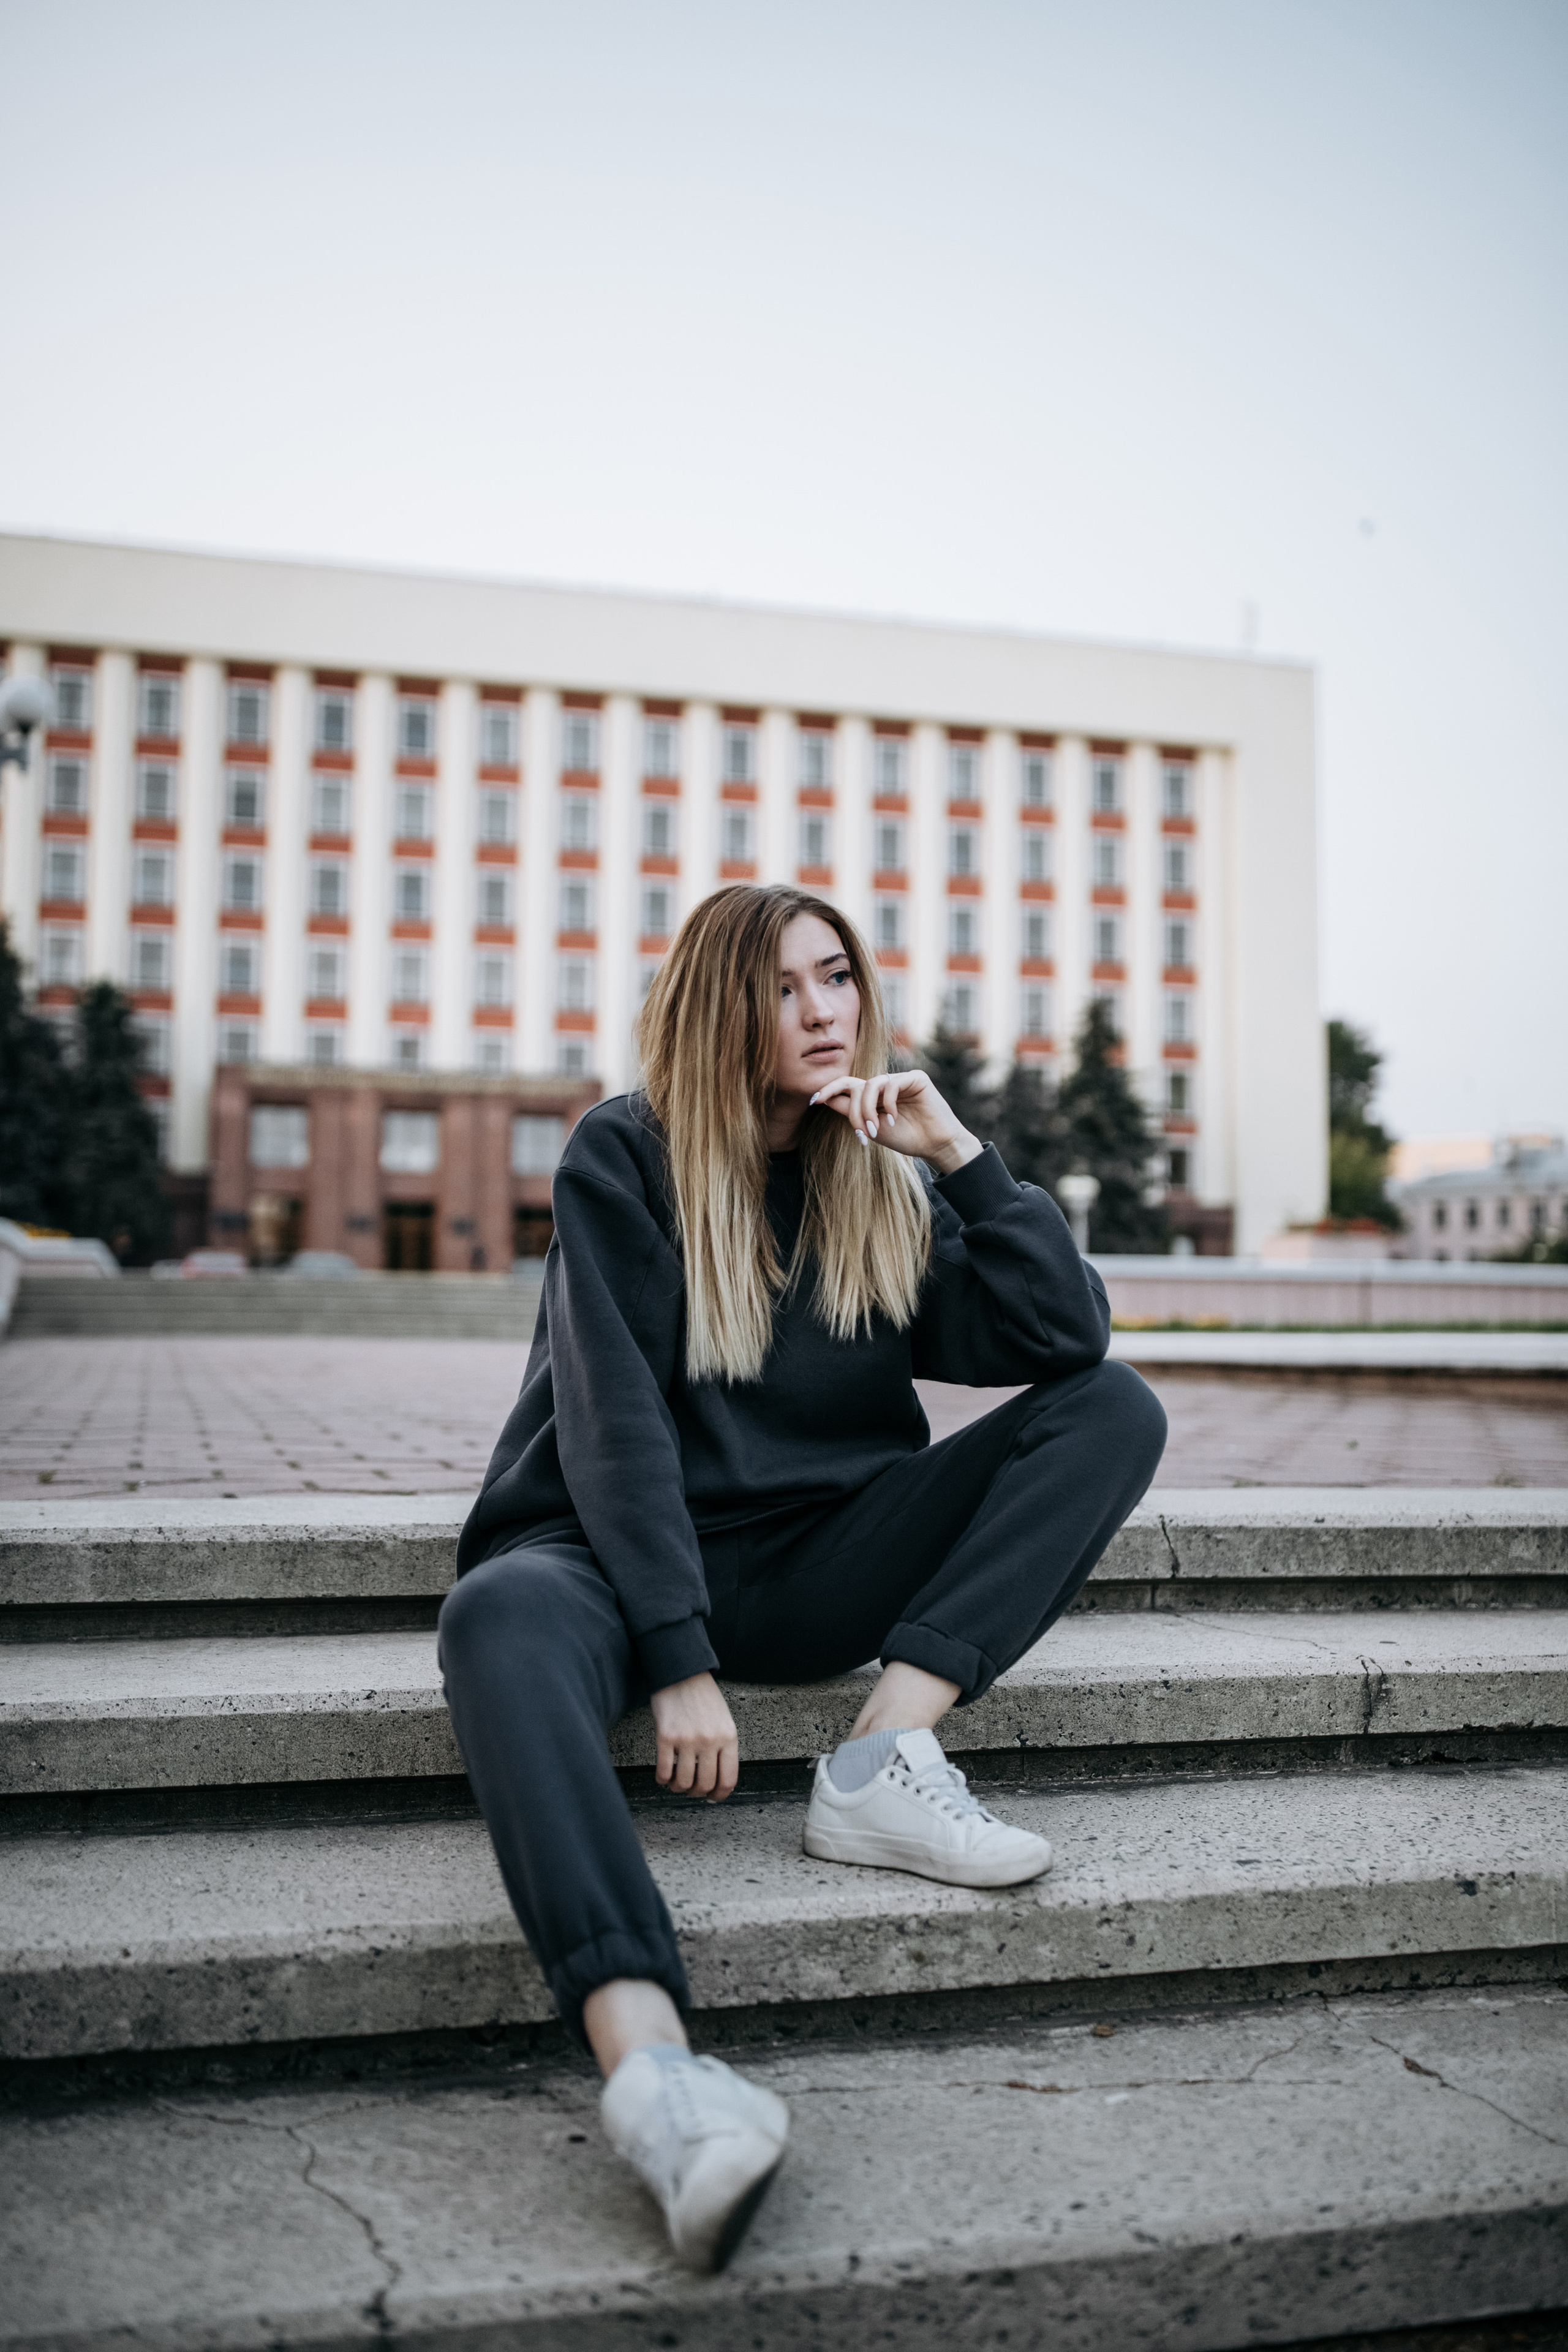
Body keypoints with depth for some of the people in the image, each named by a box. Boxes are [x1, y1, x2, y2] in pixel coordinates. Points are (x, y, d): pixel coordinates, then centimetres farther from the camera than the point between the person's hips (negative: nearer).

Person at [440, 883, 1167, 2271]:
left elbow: (1065, 1342, -3)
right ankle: (647, 2063, -59)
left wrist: (959, 1151, -11)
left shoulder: (888, 1179, 7)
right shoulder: (625, 1158, -5)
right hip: (621, 1550, -4)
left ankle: (887, 1760, -24)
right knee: (503, 1618, -39)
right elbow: (612, 1419, -14)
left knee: (1114, 1409, -9)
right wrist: (677, 1661, -23)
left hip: (812, 1569, 4)